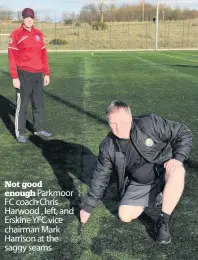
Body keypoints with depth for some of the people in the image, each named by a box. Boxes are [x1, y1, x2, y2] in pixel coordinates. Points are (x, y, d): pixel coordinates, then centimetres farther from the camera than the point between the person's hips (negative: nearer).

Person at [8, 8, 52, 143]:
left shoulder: (39, 34, 11)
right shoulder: (16, 34, -5)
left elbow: (43, 54, 14)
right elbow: (12, 57, -9)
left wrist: (47, 73, 11)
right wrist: (14, 77, -14)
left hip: (38, 74, 6)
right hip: (24, 75, -5)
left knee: (39, 103, 12)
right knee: (22, 104, 0)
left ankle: (38, 129, 25)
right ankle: (20, 132, 10)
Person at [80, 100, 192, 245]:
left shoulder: (151, 123, -21)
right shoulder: (108, 147, -11)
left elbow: (183, 133, -14)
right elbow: (100, 177, -1)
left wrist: (178, 157, -30)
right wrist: (88, 206, 1)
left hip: (164, 169, -3)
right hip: (140, 183, 3)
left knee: (177, 172, -37)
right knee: (125, 216, -10)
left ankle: (163, 222, -20)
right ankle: (154, 196, 18)